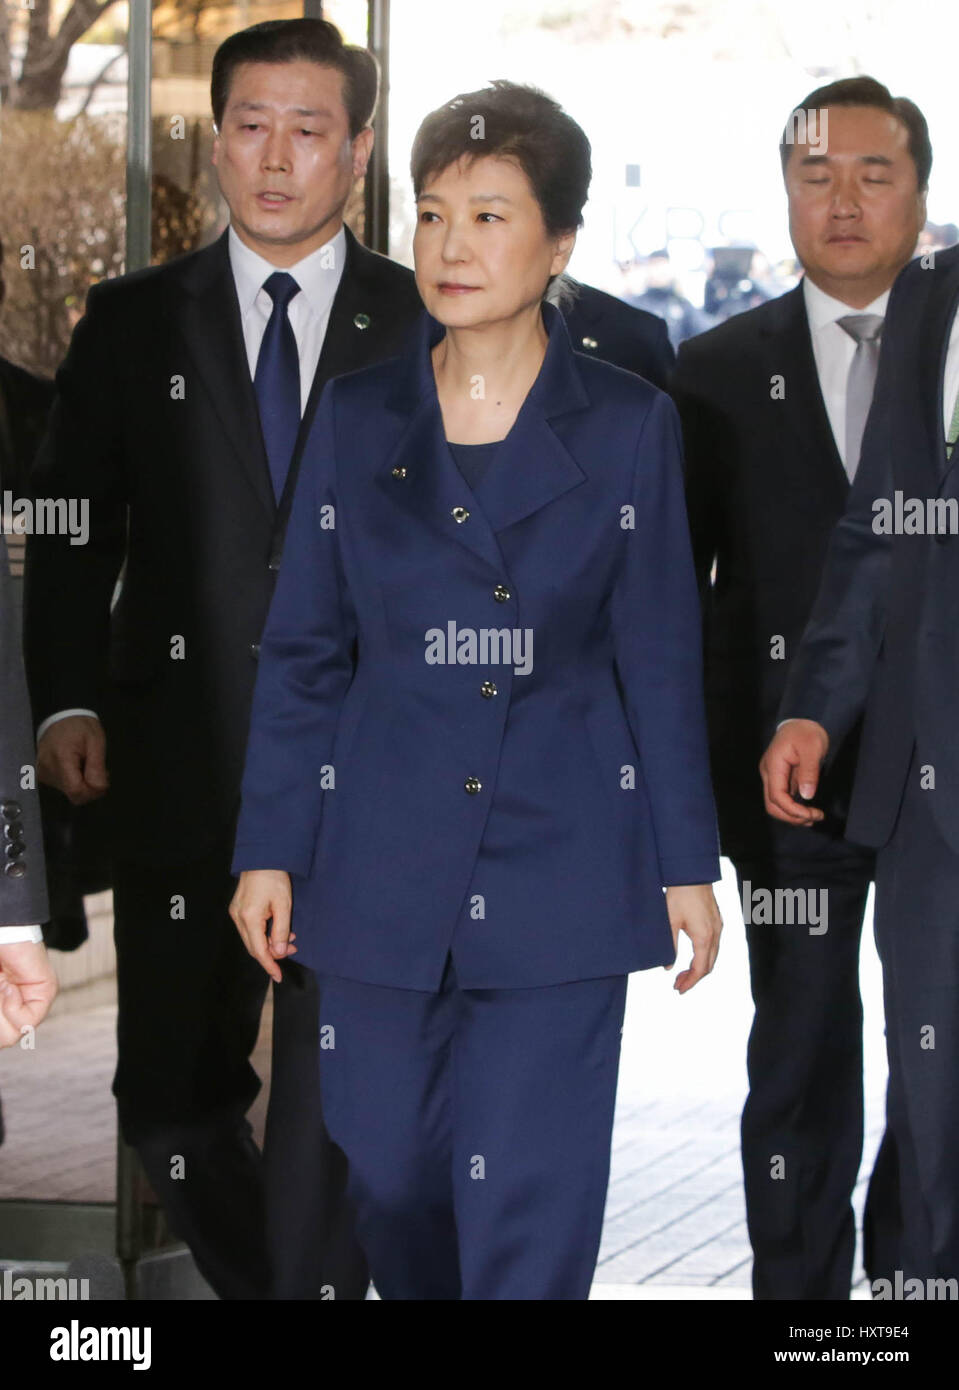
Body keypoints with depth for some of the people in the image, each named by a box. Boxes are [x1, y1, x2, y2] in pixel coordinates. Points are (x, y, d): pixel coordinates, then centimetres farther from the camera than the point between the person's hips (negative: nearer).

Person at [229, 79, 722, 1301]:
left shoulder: (629, 425, 1)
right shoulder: (356, 418, 5)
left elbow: (661, 654, 3)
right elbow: (302, 649, 8)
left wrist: (688, 862, 3)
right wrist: (267, 847, 4)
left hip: (561, 861, -2)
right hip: (384, 857, 2)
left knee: (529, 1196, -7)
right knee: (392, 1174, 8)